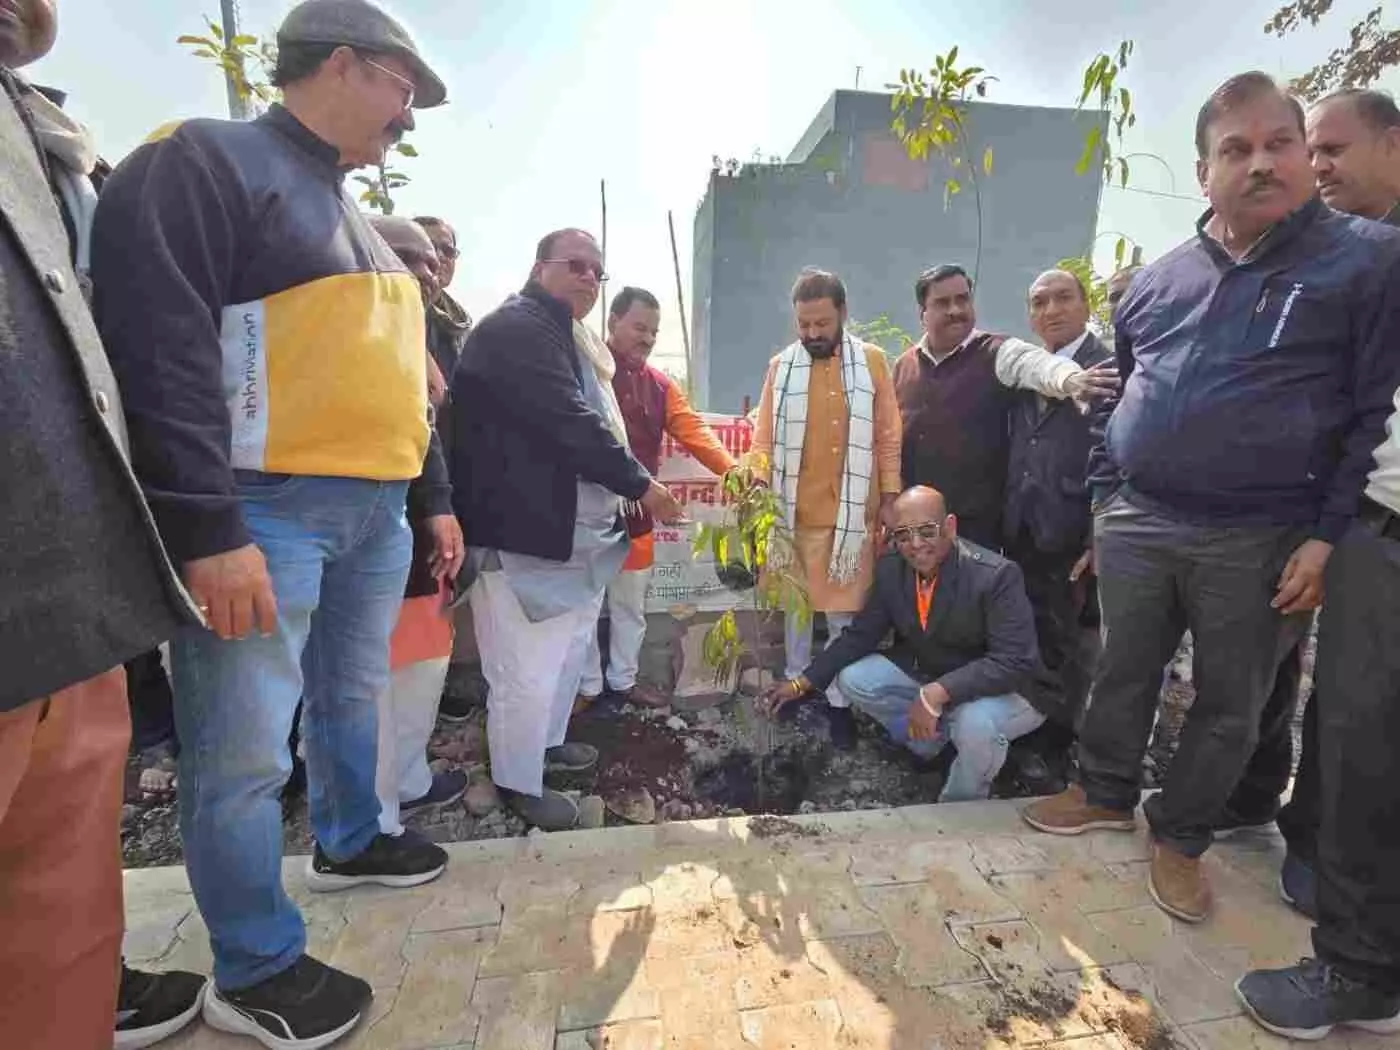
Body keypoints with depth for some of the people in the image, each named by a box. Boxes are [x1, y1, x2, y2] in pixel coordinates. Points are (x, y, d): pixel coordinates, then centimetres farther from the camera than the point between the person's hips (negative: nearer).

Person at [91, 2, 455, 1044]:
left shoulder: (359, 223, 22)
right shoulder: (205, 161, -4)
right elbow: (157, 346, -16)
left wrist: (435, 496, 21)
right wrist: (206, 526, -21)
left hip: (375, 511, 9)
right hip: (268, 510, -8)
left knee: (354, 698, 21)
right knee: (247, 748, 0)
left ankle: (349, 841, 42)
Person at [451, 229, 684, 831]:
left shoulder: (572, 338, 20)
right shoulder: (516, 329, -15)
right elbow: (569, 423, -24)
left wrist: (624, 495, 14)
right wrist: (640, 484, -16)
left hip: (573, 527, 11)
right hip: (526, 530, -11)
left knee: (569, 649, 22)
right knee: (529, 669, -1)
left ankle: (548, 740, 42)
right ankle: (518, 782, 19)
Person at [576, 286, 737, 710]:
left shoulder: (660, 384, 8)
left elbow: (694, 431, -3)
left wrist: (733, 472, -18)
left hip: (637, 511, 5)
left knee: (632, 603, 16)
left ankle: (624, 679, 34)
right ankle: (587, 685, 26)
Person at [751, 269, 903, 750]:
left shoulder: (871, 361, 0)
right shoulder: (781, 366, 1)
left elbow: (888, 438, 2)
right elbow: (765, 437, 2)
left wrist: (889, 501, 0)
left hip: (852, 512, -1)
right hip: (796, 511, 1)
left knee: (846, 612, 8)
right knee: (795, 603, 15)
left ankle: (839, 700, 24)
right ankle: (796, 685, 35)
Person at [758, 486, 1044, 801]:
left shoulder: (996, 575, -28)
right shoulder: (891, 569, -11)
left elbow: (1014, 662, -32)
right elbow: (860, 634, -2)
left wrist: (937, 693, -42)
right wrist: (802, 682, -9)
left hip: (1001, 688, -5)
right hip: (922, 674, 5)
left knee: (976, 724, -36)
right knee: (852, 678, -7)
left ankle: (959, 808, -2)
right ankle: (931, 734, 13)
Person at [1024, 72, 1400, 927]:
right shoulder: (1158, 280, 9)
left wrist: (1328, 537, -12)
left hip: (1262, 541, -2)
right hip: (1136, 526, 3)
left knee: (1231, 707, 11)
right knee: (1123, 677, 14)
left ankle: (1180, 839, 32)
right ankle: (1106, 796, 36)